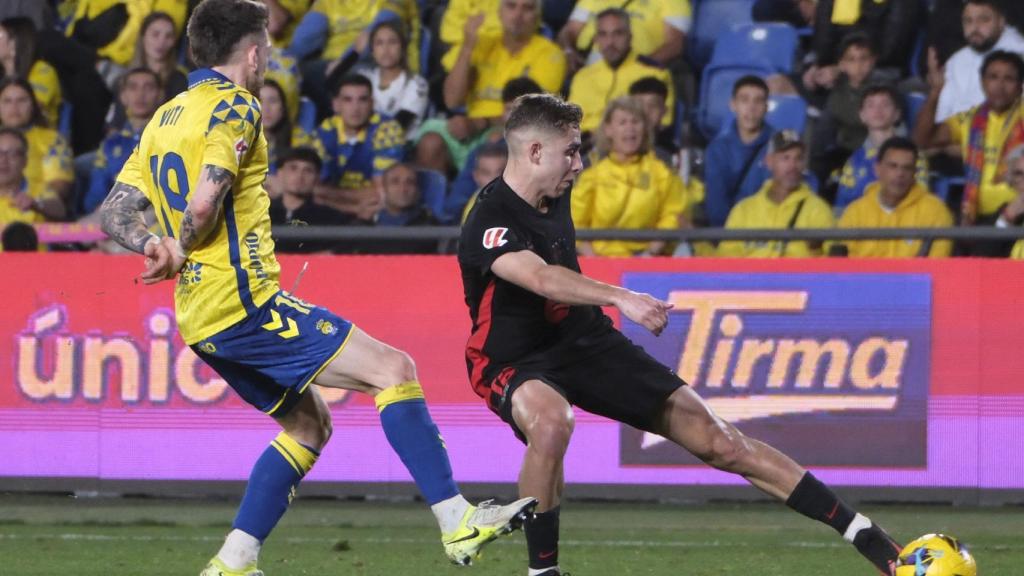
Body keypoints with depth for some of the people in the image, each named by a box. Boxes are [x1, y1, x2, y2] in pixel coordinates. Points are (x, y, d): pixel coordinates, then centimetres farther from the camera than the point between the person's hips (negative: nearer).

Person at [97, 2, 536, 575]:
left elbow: (116, 211, 14)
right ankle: (458, 522, -16)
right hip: (244, 300, -9)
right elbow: (204, 204, -21)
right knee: (392, 369, -9)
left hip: (200, 318, 9)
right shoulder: (234, 108, -8)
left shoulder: (165, 119, 18)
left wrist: (156, 245, -4)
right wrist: (183, 252, -2)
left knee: (309, 424, 19)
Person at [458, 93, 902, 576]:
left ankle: (863, 533, 1)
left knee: (714, 438, -1)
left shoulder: (554, 195, 1)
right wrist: (619, 297, -58)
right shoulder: (490, 223, -25)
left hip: (584, 340, 7)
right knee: (551, 420, -43)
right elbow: (541, 278, -45)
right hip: (514, 362, -7)